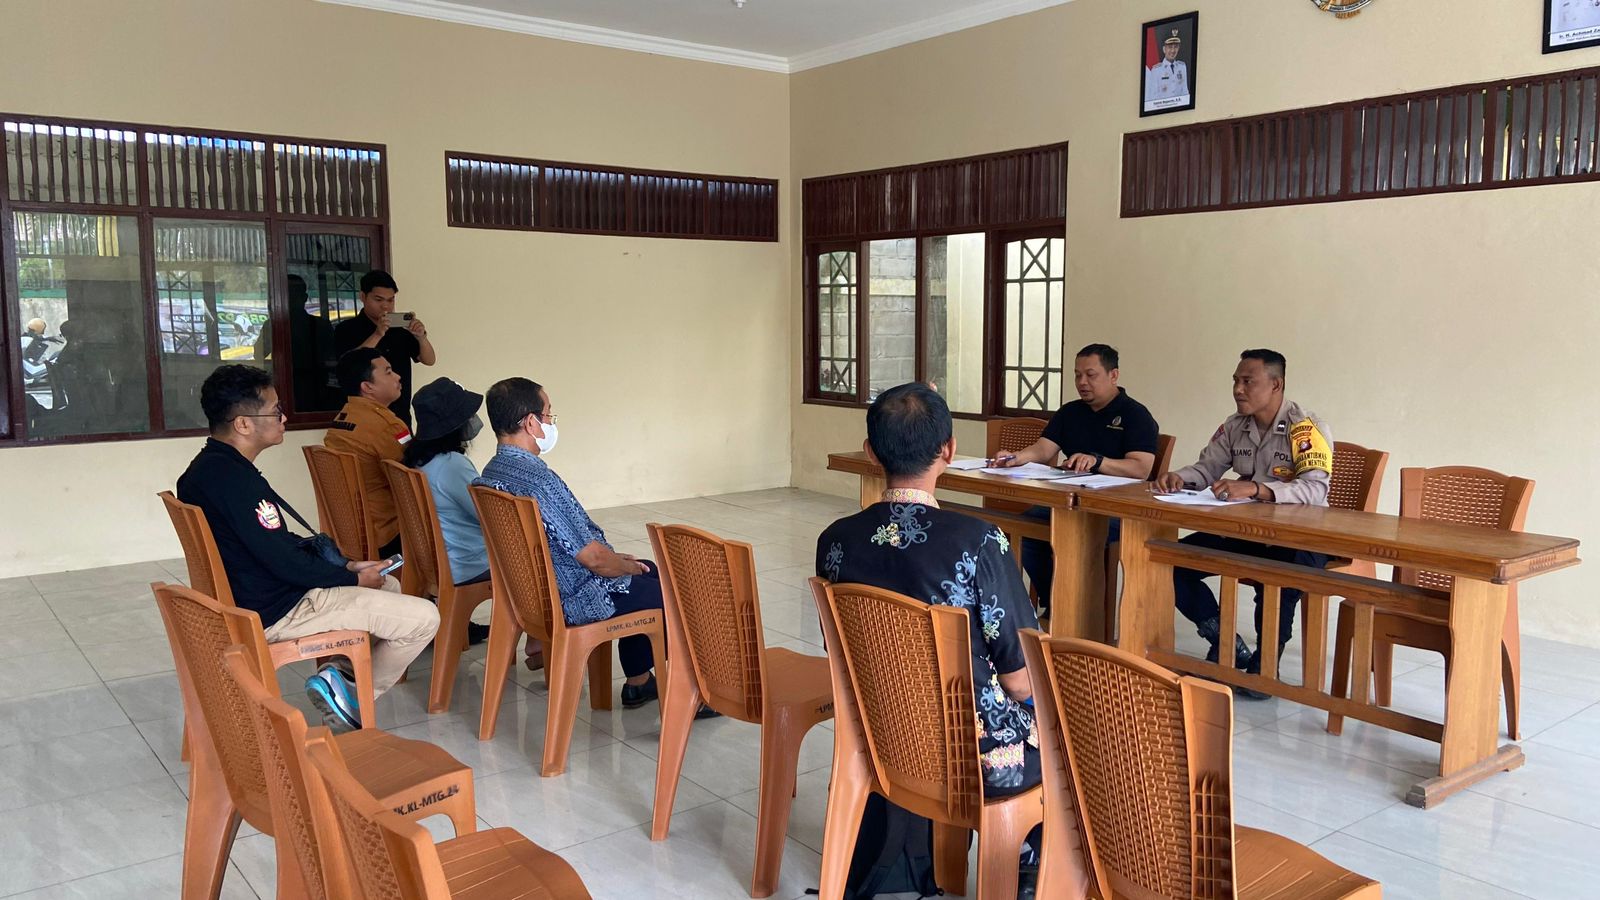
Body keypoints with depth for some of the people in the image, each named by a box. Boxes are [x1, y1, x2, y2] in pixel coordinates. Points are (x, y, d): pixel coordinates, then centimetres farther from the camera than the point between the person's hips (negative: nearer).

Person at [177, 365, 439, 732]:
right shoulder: (233, 478, -25)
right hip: (276, 613, -11)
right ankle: (353, 695, 5)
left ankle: (341, 672, 13)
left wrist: (343, 566, 9)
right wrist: (353, 578, -8)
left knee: (388, 585, 26)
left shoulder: (205, 468, 8)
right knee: (423, 618, -12)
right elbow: (284, 561, -23)